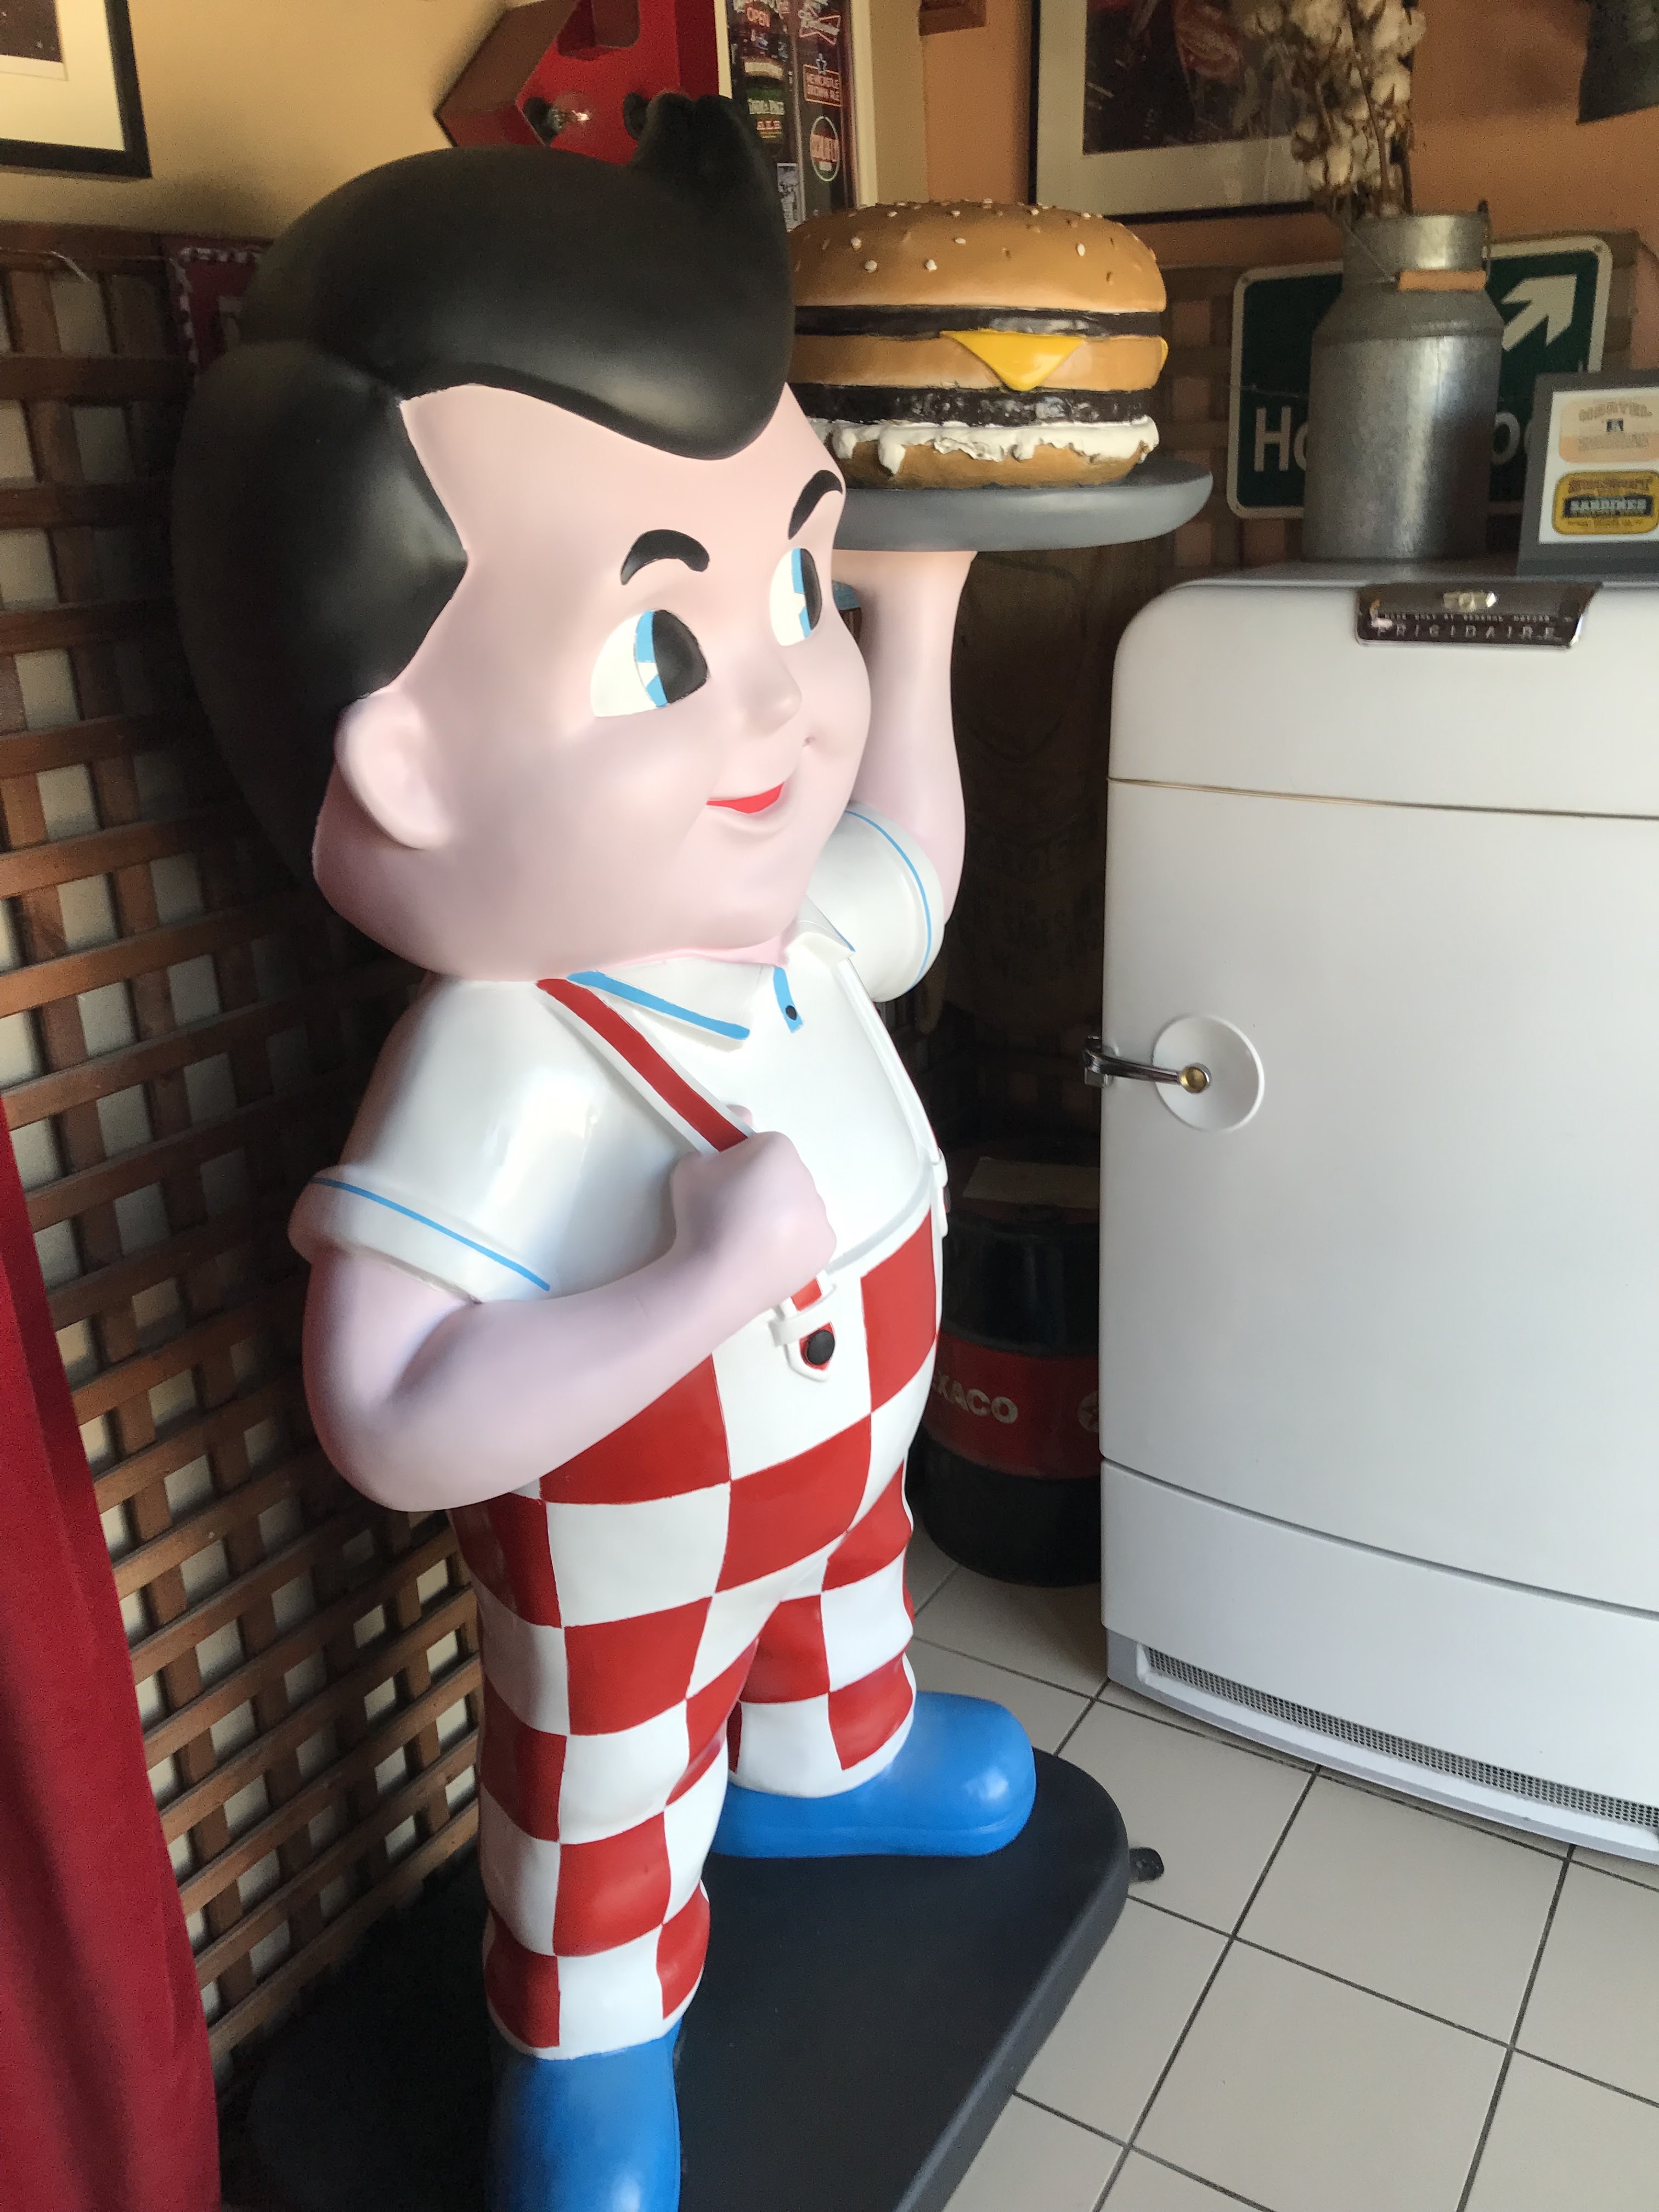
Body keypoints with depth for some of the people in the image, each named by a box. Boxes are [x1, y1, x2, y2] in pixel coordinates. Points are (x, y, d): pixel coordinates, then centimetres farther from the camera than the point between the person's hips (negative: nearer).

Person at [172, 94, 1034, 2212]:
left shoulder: (781, 918, -15)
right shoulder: (502, 1074, -40)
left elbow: (903, 857, 9)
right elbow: (394, 1421, -42)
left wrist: (912, 622, 7)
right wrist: (702, 1289, -48)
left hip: (837, 1457, 7)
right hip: (628, 1546, -7)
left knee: (847, 1598, 34)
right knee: (612, 1794, 19)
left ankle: (825, 1764, 68)